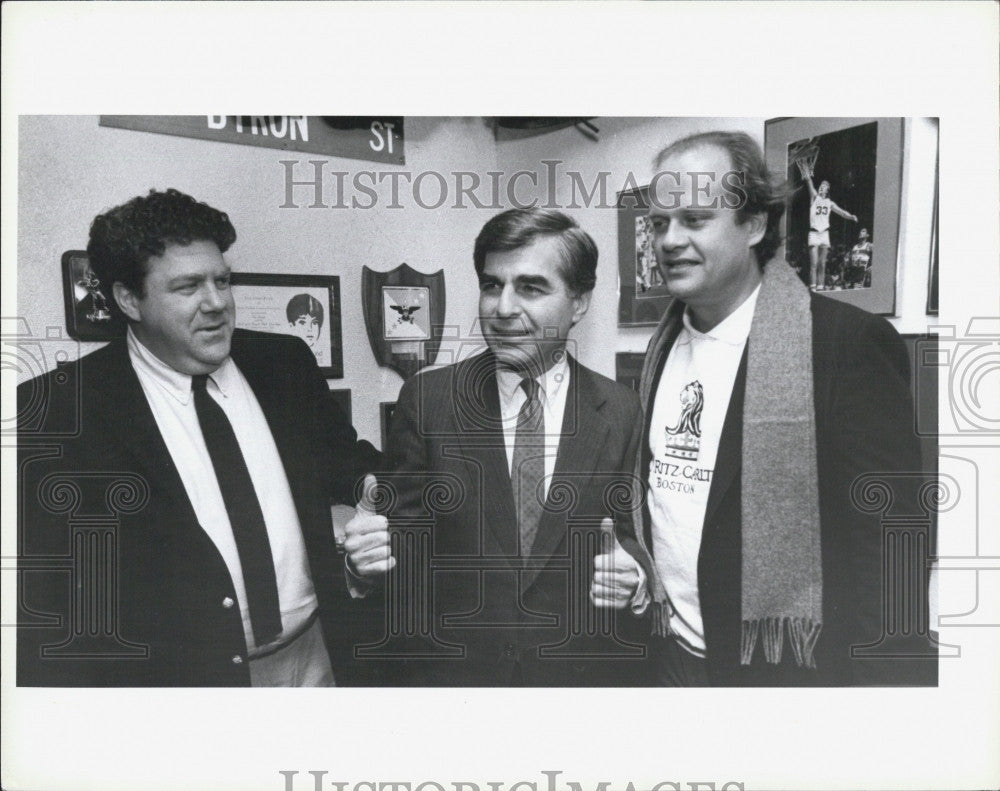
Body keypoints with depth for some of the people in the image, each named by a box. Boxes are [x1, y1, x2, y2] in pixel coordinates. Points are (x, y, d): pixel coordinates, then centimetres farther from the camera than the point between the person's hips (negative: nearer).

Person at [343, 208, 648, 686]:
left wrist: (635, 578, -20)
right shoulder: (426, 398, -7)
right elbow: (407, 534, -3)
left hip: (583, 672, 0)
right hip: (448, 669, 0)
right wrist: (370, 557, -23)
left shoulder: (623, 413, -7)